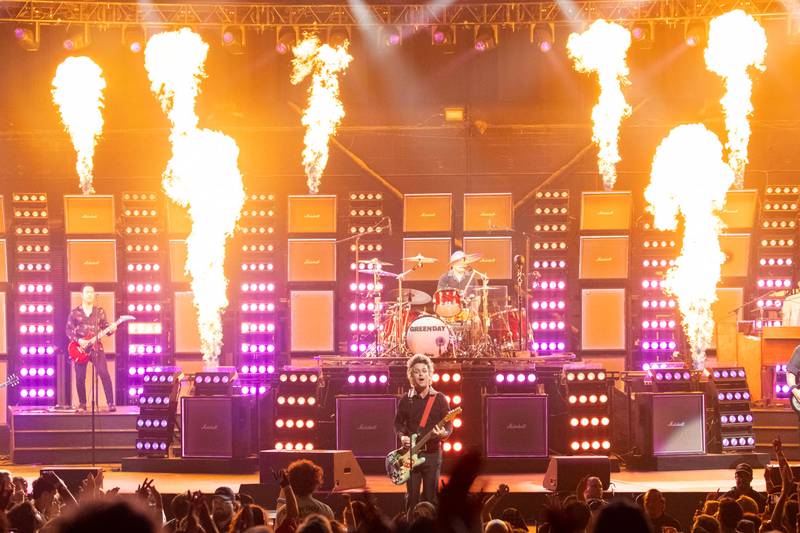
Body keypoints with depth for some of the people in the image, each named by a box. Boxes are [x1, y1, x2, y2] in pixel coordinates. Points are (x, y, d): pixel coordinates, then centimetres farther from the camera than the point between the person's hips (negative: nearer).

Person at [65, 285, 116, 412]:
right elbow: (69, 330, 4)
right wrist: (78, 340, -12)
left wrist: (111, 329, -12)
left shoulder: (100, 311, 9)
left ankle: (111, 403, -12)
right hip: (80, 348, 0)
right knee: (80, 378, -1)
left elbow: (105, 328, 10)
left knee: (104, 374, -13)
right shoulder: (75, 312, 6)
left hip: (96, 347, 0)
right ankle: (82, 404, 15)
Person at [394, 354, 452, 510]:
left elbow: (448, 425, 3)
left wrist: (444, 433, -19)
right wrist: (402, 436, -7)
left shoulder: (439, 399, 3)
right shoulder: (406, 400, 6)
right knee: (411, 497, 0)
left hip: (432, 454, -1)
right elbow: (398, 423, 13)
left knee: (431, 498, 0)